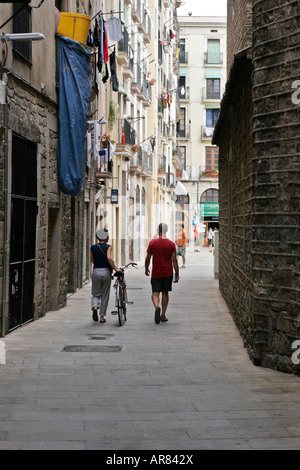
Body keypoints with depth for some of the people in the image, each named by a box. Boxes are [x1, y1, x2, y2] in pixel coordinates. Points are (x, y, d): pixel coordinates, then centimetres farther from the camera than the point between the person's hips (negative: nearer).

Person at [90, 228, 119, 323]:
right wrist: (115, 268, -13)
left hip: (96, 272, 2)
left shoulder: (93, 247, 3)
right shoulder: (108, 247, -7)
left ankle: (95, 307, -16)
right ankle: (102, 316, 12)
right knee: (105, 296, 10)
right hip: (106, 272, -2)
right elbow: (109, 258, -21)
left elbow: (92, 260, 11)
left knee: (96, 294, 14)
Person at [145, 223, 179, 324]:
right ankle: (163, 315, 14)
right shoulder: (171, 244, -3)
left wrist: (146, 269, 16)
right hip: (168, 273, 1)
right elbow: (174, 260, -6)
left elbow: (148, 258, 0)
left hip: (156, 273, -1)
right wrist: (177, 274, -2)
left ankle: (157, 307, -29)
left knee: (155, 293, 2)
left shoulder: (152, 243, -4)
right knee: (165, 293, 13)